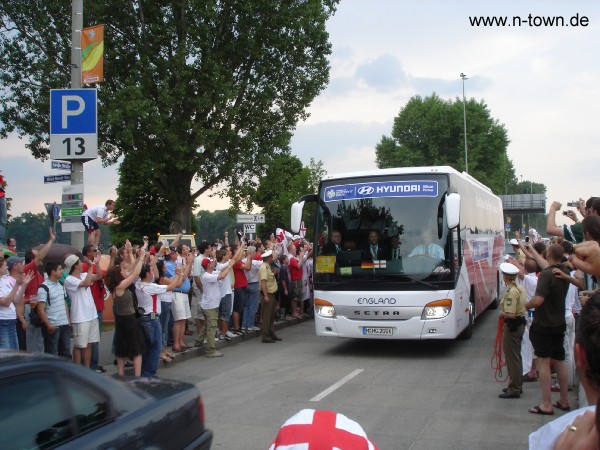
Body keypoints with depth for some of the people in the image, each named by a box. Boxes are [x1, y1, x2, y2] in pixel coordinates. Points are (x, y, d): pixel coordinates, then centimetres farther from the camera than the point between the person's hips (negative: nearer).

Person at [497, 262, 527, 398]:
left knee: (512, 357, -1)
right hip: (521, 322, 10)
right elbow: (524, 305, 13)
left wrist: (502, 313, -8)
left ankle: (514, 389, 5)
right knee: (516, 356, 19)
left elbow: (510, 314, -27)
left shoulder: (511, 292, -22)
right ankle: (517, 385, 30)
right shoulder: (521, 288, 6)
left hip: (512, 325, -10)